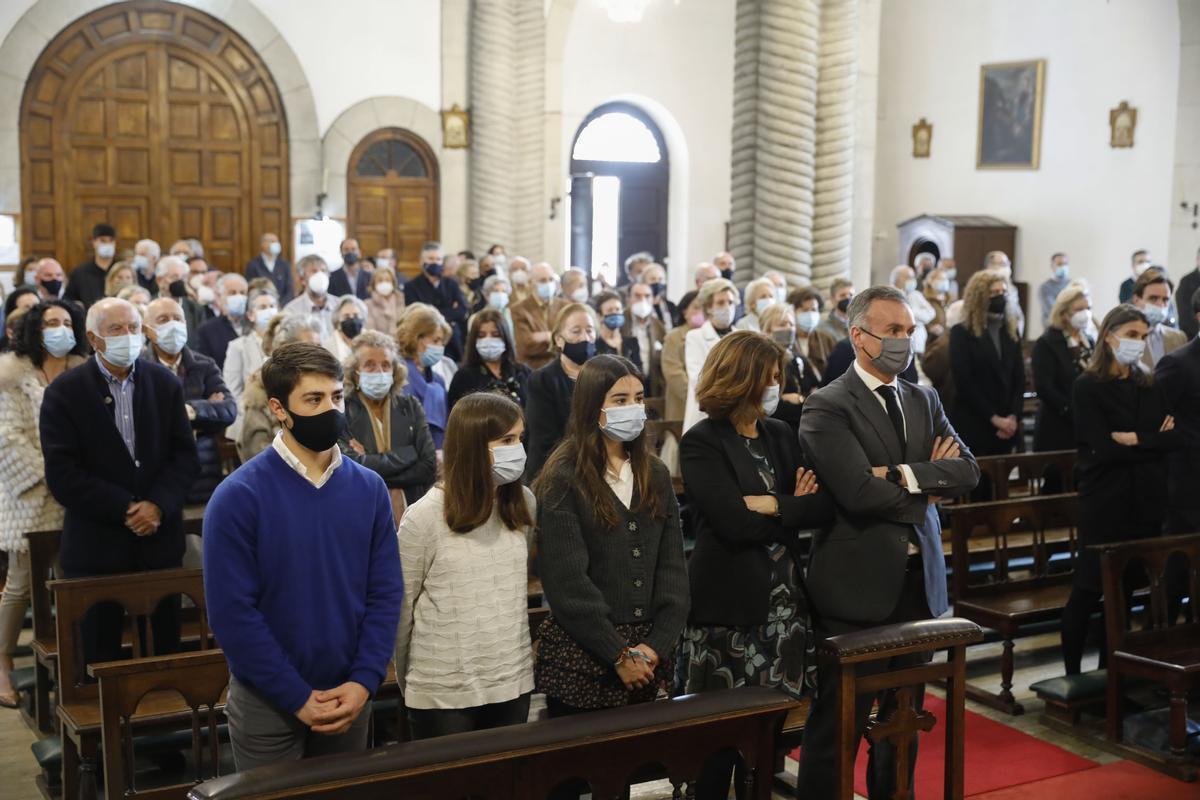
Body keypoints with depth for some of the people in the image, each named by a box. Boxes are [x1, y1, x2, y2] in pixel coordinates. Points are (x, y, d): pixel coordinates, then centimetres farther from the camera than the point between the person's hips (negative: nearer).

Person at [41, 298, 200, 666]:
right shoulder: (64, 392, -4)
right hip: (96, 546, -2)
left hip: (160, 540, 2)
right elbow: (62, 474, -10)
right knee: (99, 656, 7)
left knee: (164, 649, 9)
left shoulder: (165, 383, 5)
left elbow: (185, 456, 3)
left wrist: (158, 505, -13)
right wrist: (126, 509, -15)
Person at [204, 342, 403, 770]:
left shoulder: (370, 488, -1)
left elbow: (386, 592, 0)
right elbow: (231, 611, -15)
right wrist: (298, 697, -15)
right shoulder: (238, 496, -13)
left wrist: (363, 682, -10)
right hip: (267, 703, -3)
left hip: (350, 696, 4)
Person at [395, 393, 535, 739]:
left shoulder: (523, 504, 0)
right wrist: (408, 683, 5)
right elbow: (401, 608, -5)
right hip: (442, 692, -4)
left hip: (514, 682, 5)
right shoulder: (425, 516, -15)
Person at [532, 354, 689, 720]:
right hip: (582, 659, -5)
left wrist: (657, 644, -7)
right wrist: (618, 654, -13)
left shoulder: (655, 475, 9)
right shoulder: (563, 480, -9)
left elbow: (673, 566, 4)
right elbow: (567, 582, -13)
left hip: (649, 656, 5)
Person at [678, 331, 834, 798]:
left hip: (784, 598, 5)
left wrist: (774, 505, -14)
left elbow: (828, 506, 0)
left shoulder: (781, 435, 10)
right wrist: (796, 506, -7)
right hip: (729, 603, -5)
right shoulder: (701, 443, -9)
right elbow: (736, 524, -19)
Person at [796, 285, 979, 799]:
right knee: (840, 722, 2)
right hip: (858, 583, -6)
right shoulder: (827, 407, -10)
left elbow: (967, 471, -1)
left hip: (919, 579, 7)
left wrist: (904, 475, -17)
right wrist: (931, 482, -7)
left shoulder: (924, 400, 11)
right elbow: (859, 491, -21)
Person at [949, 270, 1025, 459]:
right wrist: (994, 418, -14)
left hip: (1006, 428, 5)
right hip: (972, 426, -5)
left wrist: (1013, 416, -6)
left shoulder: (1012, 332, 13)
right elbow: (963, 382, -10)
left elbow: (1019, 379, 9)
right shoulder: (961, 333, -3)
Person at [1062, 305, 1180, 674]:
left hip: (1146, 502, 4)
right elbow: (1102, 448, -13)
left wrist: (1136, 439, -13)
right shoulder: (1088, 386, -3)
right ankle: (1072, 674, 9)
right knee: (1088, 590, -1)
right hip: (1105, 502, -4)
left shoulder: (1152, 386, 11)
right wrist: (1154, 440, -7)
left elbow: (1176, 437, 0)